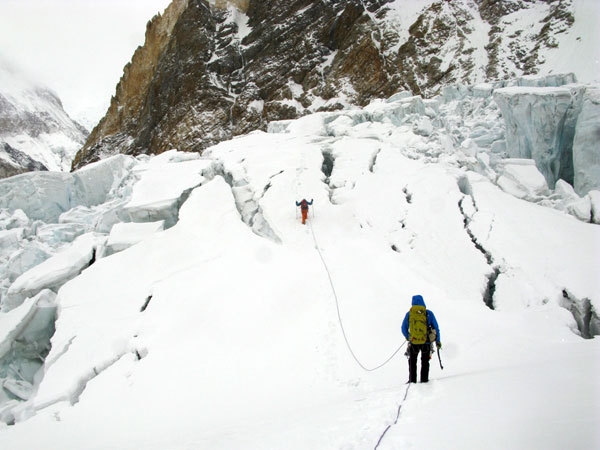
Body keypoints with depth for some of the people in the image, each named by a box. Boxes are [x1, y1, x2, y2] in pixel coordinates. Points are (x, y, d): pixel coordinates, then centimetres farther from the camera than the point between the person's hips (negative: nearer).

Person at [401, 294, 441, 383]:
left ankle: (412, 380, 14)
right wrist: (438, 340, 10)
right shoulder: (429, 313, -2)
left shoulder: (409, 314, 0)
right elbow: (436, 328, 1)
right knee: (425, 361, 18)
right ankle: (424, 379, 16)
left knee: (412, 361, 17)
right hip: (426, 342, 0)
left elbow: (404, 329, 5)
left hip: (413, 342, 0)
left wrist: (408, 337, 22)